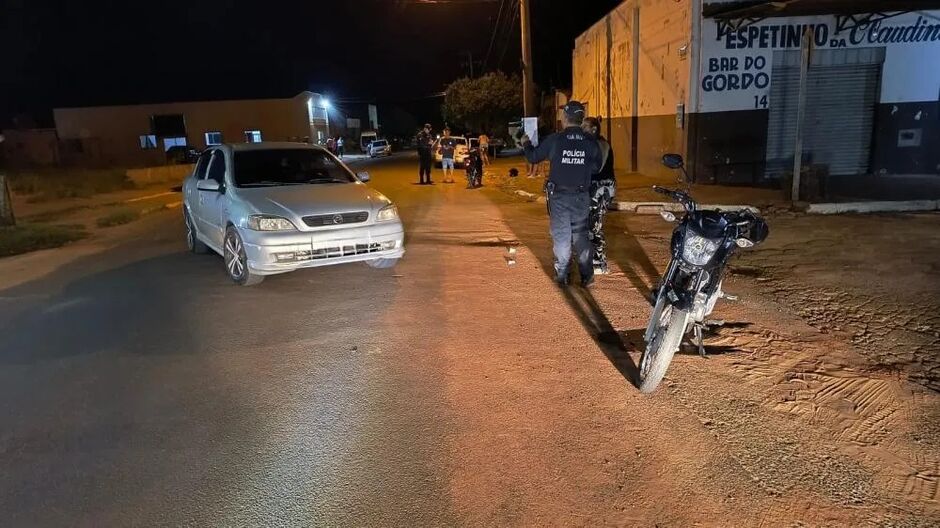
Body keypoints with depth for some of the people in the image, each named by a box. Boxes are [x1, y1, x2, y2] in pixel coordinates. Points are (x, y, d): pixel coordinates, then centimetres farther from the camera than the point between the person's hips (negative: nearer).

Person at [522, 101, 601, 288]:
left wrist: (526, 143, 21)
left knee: (561, 235, 7)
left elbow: (533, 157, 1)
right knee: (581, 234, 11)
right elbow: (596, 167, 3)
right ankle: (587, 276, 12)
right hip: (582, 196, 2)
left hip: (559, 196, -1)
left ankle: (562, 276, 11)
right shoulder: (591, 142, -4)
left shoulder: (554, 140, -9)